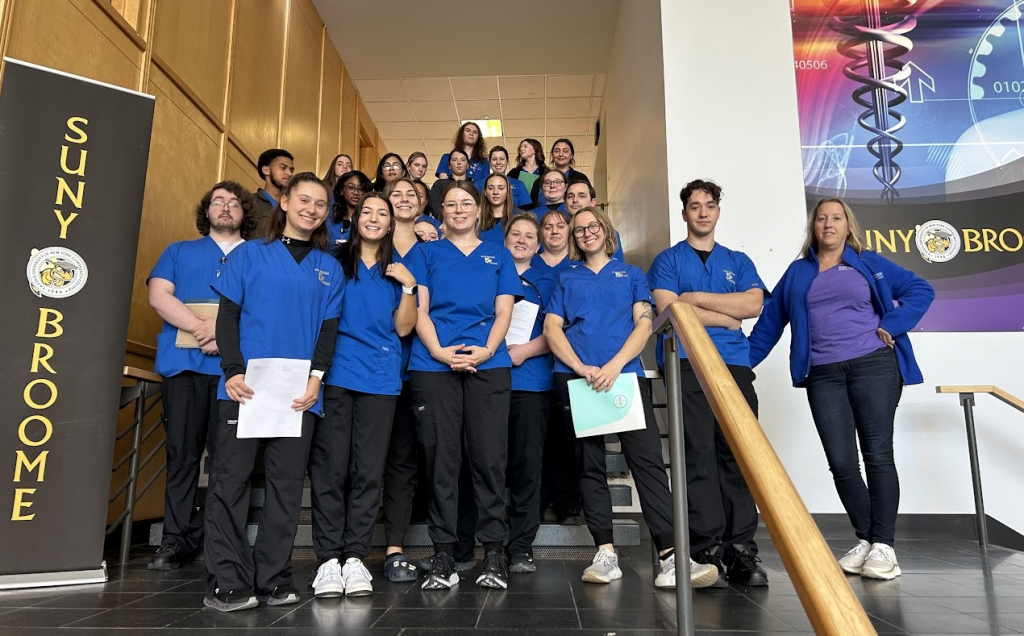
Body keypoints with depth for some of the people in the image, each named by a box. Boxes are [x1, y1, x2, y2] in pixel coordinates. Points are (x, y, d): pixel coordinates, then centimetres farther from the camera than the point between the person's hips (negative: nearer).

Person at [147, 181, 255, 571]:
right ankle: (177, 540, 9)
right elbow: (158, 295, 5)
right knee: (182, 453, 1)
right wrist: (202, 326, -11)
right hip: (184, 364, 1)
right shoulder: (179, 251, 21)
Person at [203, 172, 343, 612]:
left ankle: (273, 578, 14)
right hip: (245, 386, -2)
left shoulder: (329, 268, 14)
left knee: (287, 484, 5)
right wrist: (233, 370, -11)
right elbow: (227, 316, 2)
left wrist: (316, 377, -6)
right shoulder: (249, 254, 8)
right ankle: (228, 581, 7)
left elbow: (329, 328, 9)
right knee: (230, 479, -1)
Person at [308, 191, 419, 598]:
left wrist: (408, 286, -4)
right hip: (335, 374, -1)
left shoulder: (397, 271, 15)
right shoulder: (334, 261, 10)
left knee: (368, 470, 2)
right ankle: (328, 558, 4)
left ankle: (355, 557, 10)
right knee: (330, 467, -4)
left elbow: (403, 328, 7)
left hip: (380, 379, 2)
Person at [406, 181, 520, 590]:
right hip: (434, 366, 0)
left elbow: (504, 311, 9)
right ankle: (443, 555, 8)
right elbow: (419, 308, 6)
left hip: (488, 364, 0)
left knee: (489, 457, -3)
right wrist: (438, 351, -11)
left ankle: (494, 553, 6)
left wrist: (486, 350, -9)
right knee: (441, 459, 0)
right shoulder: (426, 253, 17)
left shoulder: (498, 255, 19)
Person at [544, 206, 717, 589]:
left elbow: (644, 323, 5)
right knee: (589, 465, 0)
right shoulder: (566, 280, 19)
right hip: (576, 378, 1)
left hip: (625, 373, -1)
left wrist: (615, 364, -11)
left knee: (647, 458, -13)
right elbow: (552, 328, 7)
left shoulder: (631, 274, 18)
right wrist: (582, 368, -10)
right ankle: (605, 553, 5)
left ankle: (670, 558, -17)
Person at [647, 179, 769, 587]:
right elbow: (668, 310, -3)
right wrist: (726, 318, 1)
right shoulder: (668, 260, 13)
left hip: (735, 364, 3)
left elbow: (753, 304, 4)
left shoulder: (738, 262, 22)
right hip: (687, 364, -3)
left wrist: (697, 298, -3)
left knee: (738, 454, -2)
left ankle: (741, 549, 3)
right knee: (698, 454, -9)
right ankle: (707, 550, -6)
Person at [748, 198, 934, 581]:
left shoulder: (869, 263, 10)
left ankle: (884, 545, 5)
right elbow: (770, 322, 14)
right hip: (823, 376, 2)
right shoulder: (797, 273, 15)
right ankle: (865, 539, 13)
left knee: (877, 455, -2)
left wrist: (891, 326, -5)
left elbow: (921, 290, 8)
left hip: (874, 366, -2)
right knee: (841, 462, -1)